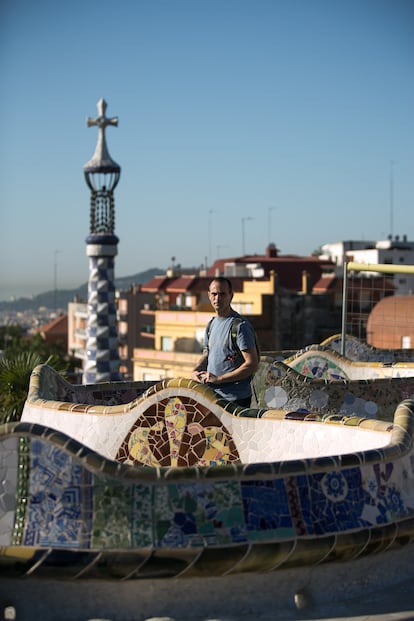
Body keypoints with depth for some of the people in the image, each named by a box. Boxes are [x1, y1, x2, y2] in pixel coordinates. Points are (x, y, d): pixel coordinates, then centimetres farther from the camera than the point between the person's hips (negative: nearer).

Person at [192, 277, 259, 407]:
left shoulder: (240, 325, -12)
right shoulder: (212, 323, 14)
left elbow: (252, 365, -17)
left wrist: (218, 379, -18)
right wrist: (196, 370, 2)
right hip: (211, 396, 7)